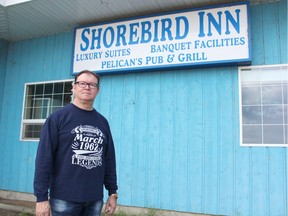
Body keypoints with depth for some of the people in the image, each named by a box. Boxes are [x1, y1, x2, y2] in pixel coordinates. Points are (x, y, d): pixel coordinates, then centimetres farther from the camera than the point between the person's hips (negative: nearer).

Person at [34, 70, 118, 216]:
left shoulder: (102, 122, 8)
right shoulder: (58, 117, -5)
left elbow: (109, 159, 9)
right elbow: (44, 158, -8)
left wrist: (112, 192, 8)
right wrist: (41, 197, -11)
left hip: (95, 199, 4)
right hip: (65, 199, -4)